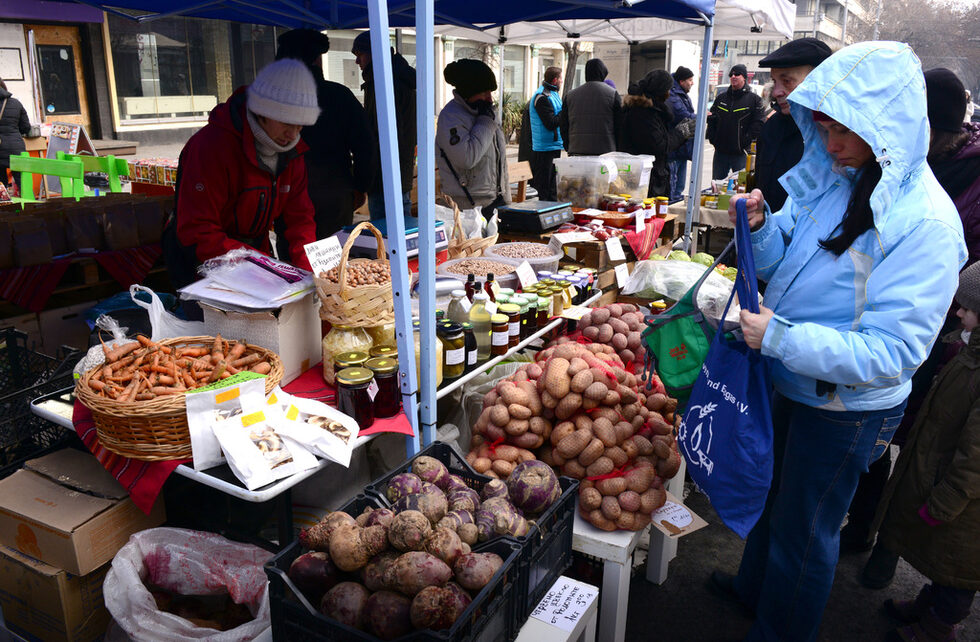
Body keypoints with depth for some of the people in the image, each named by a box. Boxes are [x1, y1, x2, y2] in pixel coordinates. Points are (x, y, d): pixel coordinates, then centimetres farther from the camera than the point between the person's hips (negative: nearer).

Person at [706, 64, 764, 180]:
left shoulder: (754, 99, 0)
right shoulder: (721, 97, 13)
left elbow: (758, 124, -6)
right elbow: (712, 119, 16)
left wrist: (745, 141, -13)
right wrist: (712, 137, 4)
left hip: (740, 153, -4)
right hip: (720, 152, 4)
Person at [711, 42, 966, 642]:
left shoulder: (926, 221, -26)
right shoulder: (834, 178, -4)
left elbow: (892, 354, -28)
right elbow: (781, 264, 5)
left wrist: (780, 337, -31)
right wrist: (760, 227, -15)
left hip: (848, 408, -7)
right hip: (794, 384, 7)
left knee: (803, 529, 14)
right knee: (774, 491, 28)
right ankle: (754, 585, 55)